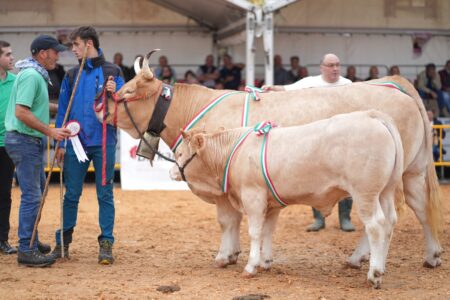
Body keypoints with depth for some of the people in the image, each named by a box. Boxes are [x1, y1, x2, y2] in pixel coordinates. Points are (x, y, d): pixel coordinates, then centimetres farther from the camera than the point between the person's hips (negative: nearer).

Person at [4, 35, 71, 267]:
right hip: (25, 141, -11)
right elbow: (21, 112, -25)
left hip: (31, 141, 11)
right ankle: (26, 251, -5)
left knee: (37, 189, 18)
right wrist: (50, 131, -22)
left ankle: (31, 241, 28)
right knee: (31, 195, -9)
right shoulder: (31, 76, -17)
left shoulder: (36, 75, 15)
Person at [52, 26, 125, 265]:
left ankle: (106, 244, 8)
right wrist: (60, 143, 7)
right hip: (76, 144, 3)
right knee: (71, 194, 7)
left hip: (104, 143, -3)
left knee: (105, 195, 3)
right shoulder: (72, 76, 11)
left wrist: (114, 94, -22)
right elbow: (62, 111, 11)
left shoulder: (112, 72, 1)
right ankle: (63, 242, 16)